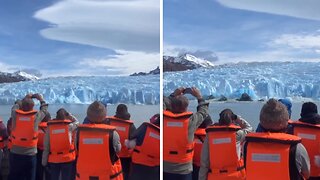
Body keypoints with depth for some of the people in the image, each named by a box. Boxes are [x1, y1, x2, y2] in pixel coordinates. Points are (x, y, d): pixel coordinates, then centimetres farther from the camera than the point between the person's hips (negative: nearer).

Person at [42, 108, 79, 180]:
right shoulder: (69, 126, -6)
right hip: (68, 159, -1)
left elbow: (46, 147, -2)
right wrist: (68, 114, 18)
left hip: (53, 160, 2)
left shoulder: (49, 128, -3)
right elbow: (77, 122, 20)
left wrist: (44, 162, 5)